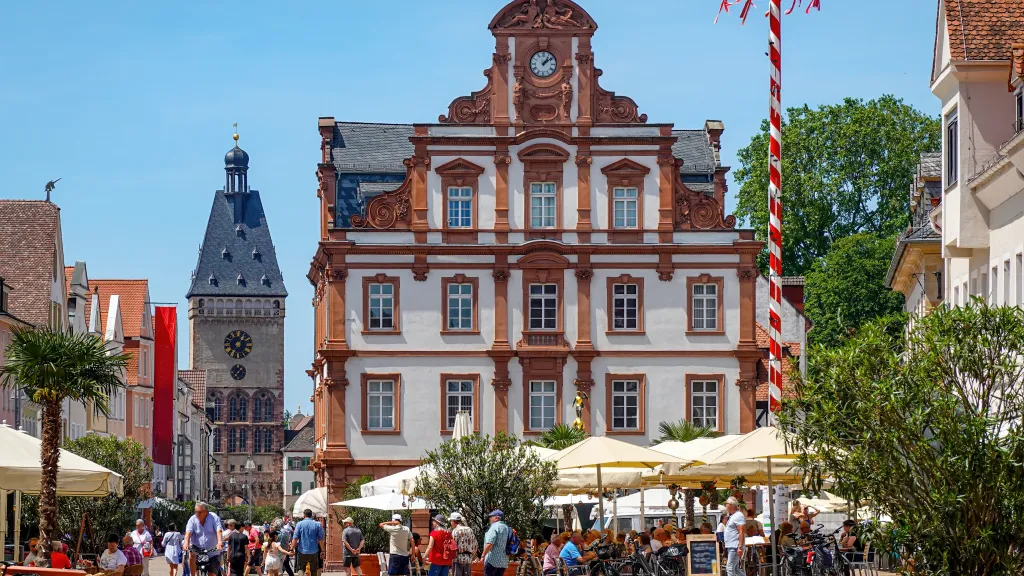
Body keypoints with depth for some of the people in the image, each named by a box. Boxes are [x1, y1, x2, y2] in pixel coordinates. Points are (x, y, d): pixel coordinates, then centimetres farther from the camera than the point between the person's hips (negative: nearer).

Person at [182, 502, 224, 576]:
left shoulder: (214, 517, -8)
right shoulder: (193, 519, -5)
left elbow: (218, 531, -21)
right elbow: (188, 532, -19)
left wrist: (220, 542, -41)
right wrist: (186, 543, -39)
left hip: (213, 551, 0)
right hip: (197, 550, 1)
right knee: (192, 555, -33)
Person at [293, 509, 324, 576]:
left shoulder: (300, 524, -4)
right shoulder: (317, 525, -1)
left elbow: (295, 538, -9)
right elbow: (320, 539, -3)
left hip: (302, 551, -1)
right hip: (314, 552, 1)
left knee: (301, 570, 8)